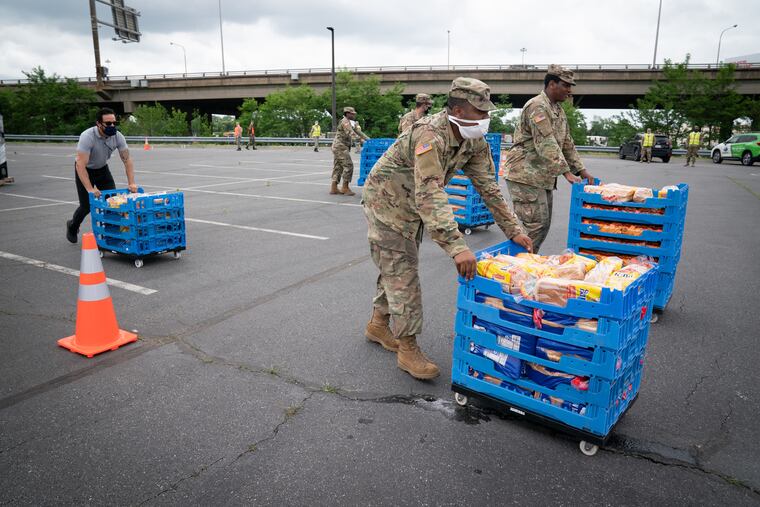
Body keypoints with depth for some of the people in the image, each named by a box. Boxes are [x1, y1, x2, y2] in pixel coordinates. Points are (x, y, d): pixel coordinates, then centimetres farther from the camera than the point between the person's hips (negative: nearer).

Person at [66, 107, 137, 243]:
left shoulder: (117, 136, -19)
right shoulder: (87, 137, -34)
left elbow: (127, 160, -16)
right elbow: (80, 164, -38)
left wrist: (131, 183, -26)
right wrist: (90, 189, -45)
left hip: (102, 169, 4)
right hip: (85, 170, -4)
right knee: (87, 205, -3)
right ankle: (72, 227, 28)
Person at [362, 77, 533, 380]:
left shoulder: (474, 141, -8)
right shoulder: (429, 135, -35)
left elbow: (488, 187, -3)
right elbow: (429, 196, -45)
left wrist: (513, 229, -7)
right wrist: (457, 247, -52)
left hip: (414, 207, 8)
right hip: (386, 200, -8)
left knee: (400, 268, 17)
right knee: (402, 274, -7)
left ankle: (378, 324, 34)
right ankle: (408, 350, 3)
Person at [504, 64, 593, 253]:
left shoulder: (558, 109, 18)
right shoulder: (537, 106, -13)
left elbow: (567, 143, 22)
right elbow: (546, 145, -21)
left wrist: (581, 170, 14)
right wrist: (566, 172, -22)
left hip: (544, 178, 10)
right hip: (526, 176, -10)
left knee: (544, 224, 12)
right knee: (534, 225, -11)